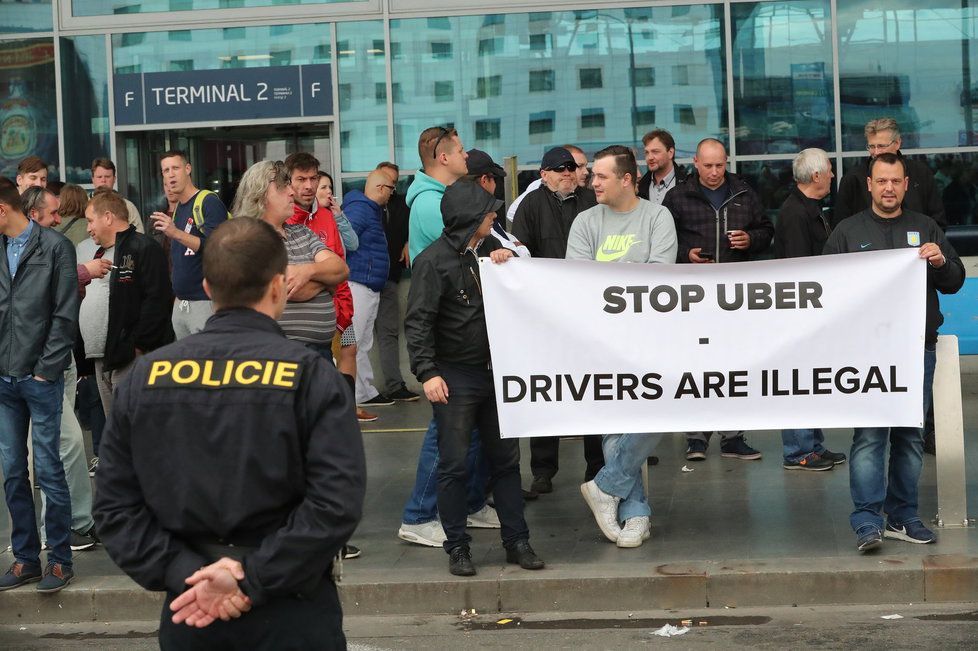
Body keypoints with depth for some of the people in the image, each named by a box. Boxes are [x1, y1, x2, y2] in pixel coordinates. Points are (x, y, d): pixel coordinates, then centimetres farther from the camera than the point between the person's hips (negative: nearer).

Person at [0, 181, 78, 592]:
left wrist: (45, 369, -9)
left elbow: (66, 315, -7)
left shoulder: (55, 247, -4)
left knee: (48, 469, -1)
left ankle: (60, 559, 8)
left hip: (40, 378, -5)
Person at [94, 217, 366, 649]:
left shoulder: (144, 376, 0)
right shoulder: (312, 376, -9)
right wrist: (253, 579, -18)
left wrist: (185, 575, -9)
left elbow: (115, 504, -4)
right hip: (292, 614, -2)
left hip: (189, 616, 3)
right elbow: (337, 501, -19)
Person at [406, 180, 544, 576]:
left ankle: (517, 541, 18)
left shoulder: (490, 249, 10)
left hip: (495, 371, 6)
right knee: (454, 465, 1)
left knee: (506, 460, 10)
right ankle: (457, 547, 9)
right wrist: (428, 373, -21)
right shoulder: (434, 260, -9)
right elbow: (418, 321, -13)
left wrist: (511, 262, -1)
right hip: (455, 377, -6)